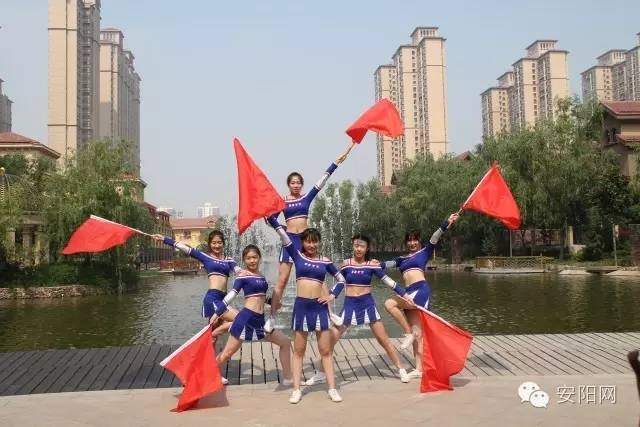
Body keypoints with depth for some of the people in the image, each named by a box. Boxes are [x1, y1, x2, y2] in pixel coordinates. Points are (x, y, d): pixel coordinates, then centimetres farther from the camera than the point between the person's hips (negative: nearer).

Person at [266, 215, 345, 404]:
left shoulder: (325, 261, 5)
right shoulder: (297, 256, 2)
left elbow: (341, 280, 17)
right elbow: (283, 235, -8)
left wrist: (332, 295, 2)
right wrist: (270, 217, -15)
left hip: (320, 307, 1)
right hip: (301, 306, -1)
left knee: (326, 350, 6)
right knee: (299, 350, 7)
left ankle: (332, 388, 12)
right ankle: (296, 389, 12)